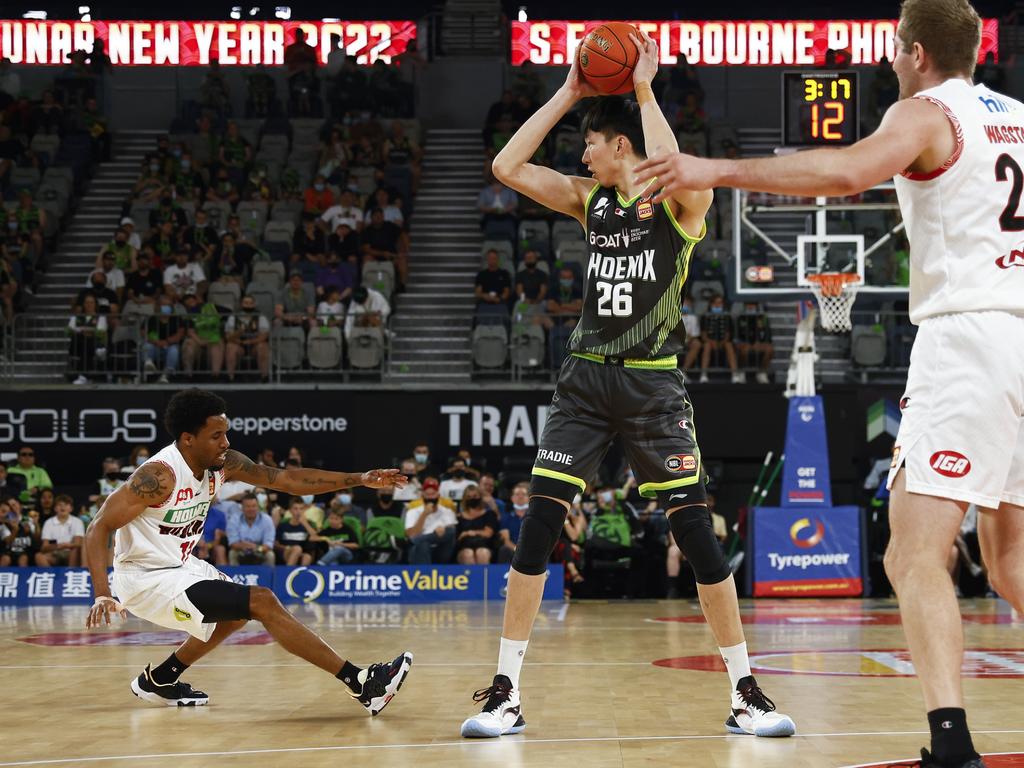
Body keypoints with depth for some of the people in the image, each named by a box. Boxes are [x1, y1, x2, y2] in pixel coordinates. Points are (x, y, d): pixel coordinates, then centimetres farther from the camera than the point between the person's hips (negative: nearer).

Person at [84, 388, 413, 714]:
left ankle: (159, 680, 37)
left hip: (178, 565, 10)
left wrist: (359, 479, -4)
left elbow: (286, 479, 2)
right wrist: (102, 596, -37)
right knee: (262, 602, -16)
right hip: (147, 580, -10)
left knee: (240, 608, 30)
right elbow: (99, 528, -25)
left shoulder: (224, 464, -2)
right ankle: (361, 683, -17)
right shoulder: (160, 475, -25)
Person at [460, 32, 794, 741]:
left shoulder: (683, 201, -5)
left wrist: (644, 90, -17)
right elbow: (507, 166, 6)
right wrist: (568, 94, 4)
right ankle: (506, 692, 1)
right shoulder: (589, 199, 11)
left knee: (695, 530, -7)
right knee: (539, 525, -5)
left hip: (653, 382, -4)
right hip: (587, 378, 4)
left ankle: (745, 692, 5)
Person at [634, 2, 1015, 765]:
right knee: (1009, 559, 18)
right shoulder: (1013, 117, 18)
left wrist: (715, 170, -22)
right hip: (1019, 336, 8)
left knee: (915, 555, -11)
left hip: (967, 336, -8)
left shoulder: (926, 113, -4)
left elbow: (844, 171, -24)